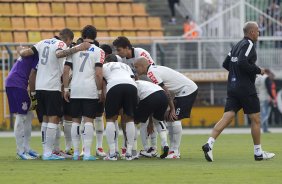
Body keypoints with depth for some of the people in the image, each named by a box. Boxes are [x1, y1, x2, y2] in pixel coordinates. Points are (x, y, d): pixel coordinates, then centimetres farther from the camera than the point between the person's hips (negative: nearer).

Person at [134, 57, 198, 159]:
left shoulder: (151, 73, -16)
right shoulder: (155, 69, 14)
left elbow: (166, 92, -19)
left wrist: (172, 109, -15)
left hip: (187, 90, -10)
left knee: (174, 119, -13)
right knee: (169, 118, 10)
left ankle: (175, 152, -11)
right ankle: (173, 150, 11)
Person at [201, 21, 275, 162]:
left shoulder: (237, 45, 16)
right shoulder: (249, 44, -9)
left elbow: (226, 64, 20)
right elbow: (242, 63, -22)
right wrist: (258, 70, -11)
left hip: (232, 86, 8)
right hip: (246, 88, -8)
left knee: (227, 117, -1)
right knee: (255, 119, 4)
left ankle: (210, 143, -19)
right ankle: (258, 153, 10)